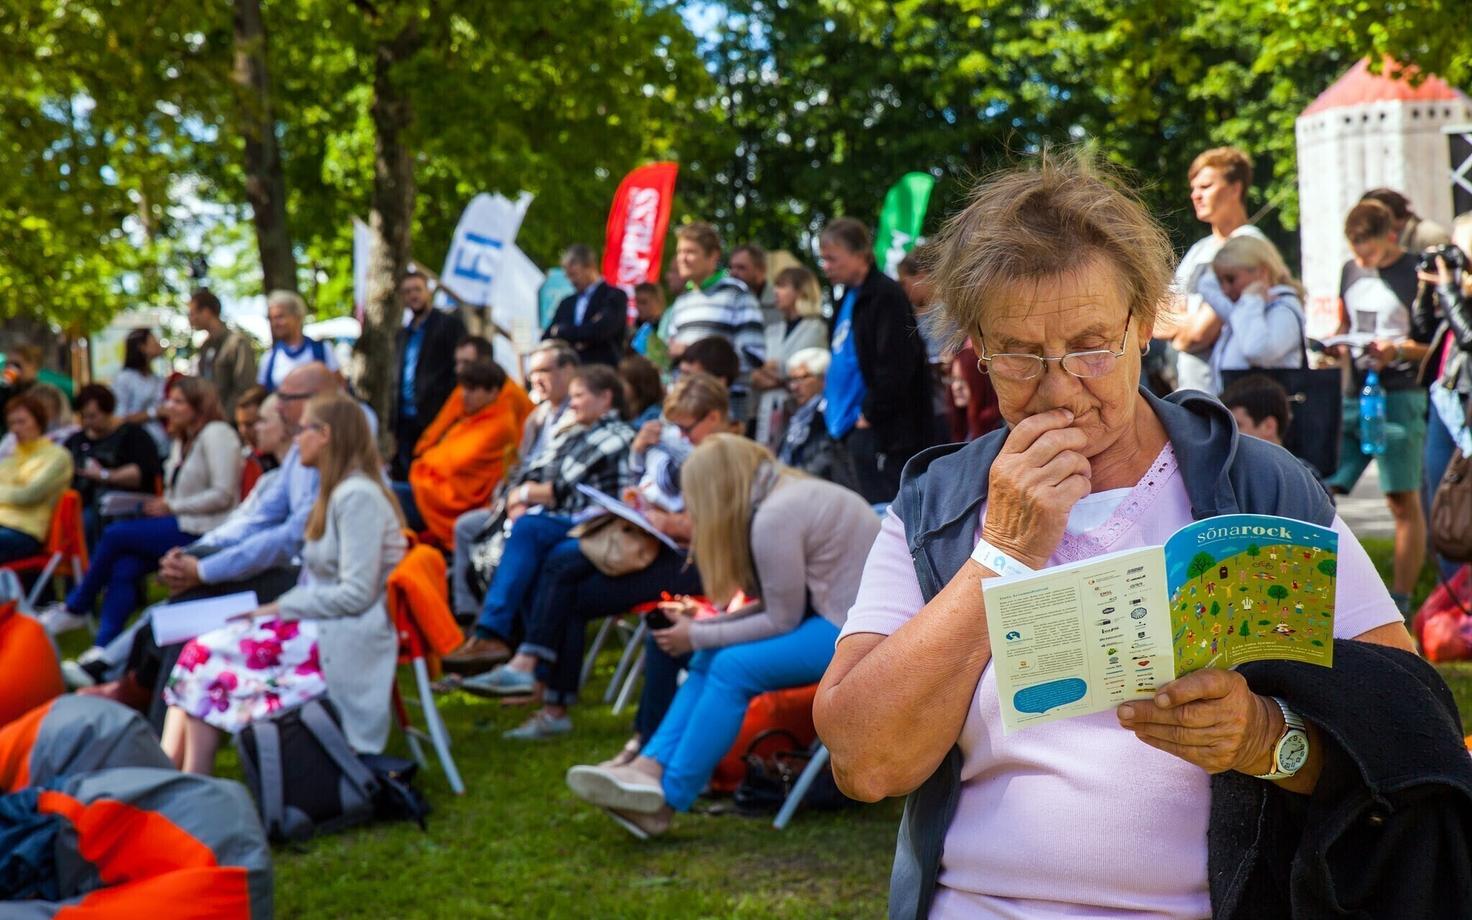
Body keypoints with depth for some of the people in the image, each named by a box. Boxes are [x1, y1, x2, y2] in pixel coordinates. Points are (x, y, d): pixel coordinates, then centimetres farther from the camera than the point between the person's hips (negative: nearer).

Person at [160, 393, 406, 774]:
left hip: (342, 643, -9)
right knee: (201, 651, -7)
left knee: (207, 656, -16)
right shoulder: (337, 492, 18)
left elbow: (356, 594, -20)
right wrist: (280, 606, 2)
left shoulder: (358, 496, -14)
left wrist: (281, 606, -13)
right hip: (319, 627, 9)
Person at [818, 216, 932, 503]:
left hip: (883, 432, -9)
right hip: (856, 429, 9)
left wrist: (870, 414, -15)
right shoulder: (849, 297, 15)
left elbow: (896, 367, -20)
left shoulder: (886, 295, -13)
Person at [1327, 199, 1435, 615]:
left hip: (1398, 397, -6)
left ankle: (1401, 602, 6)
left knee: (1405, 501, -1)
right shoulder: (1350, 270, 13)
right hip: (1350, 395, 6)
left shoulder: (1417, 274, -7)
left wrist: (1398, 350, -22)